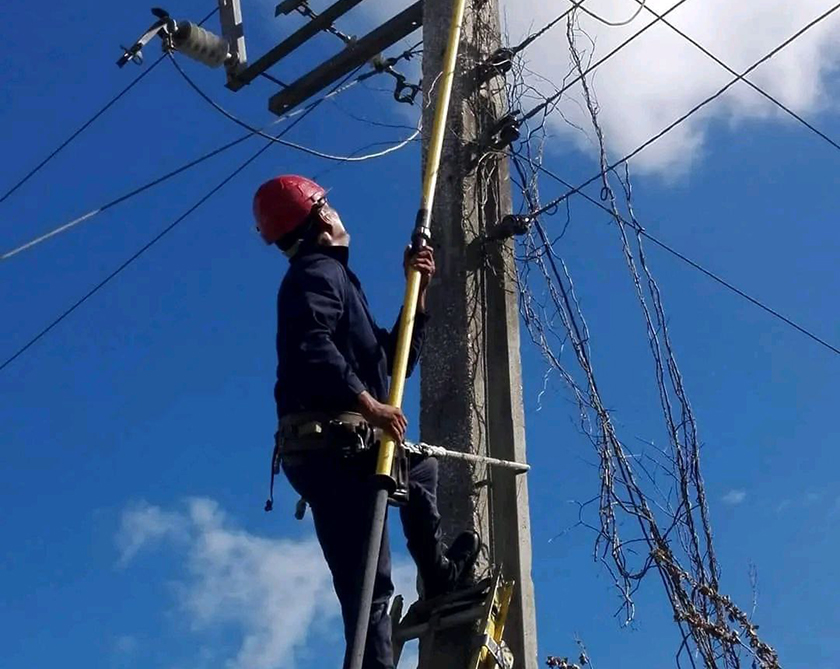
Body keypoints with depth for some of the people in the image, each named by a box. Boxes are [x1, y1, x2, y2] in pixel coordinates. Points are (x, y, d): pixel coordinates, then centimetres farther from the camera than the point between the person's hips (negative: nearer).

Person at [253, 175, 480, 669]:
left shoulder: (332, 277, 28)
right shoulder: (318, 272, -3)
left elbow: (397, 359, 26)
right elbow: (310, 347, -24)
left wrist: (418, 292, 19)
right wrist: (367, 401, -28)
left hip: (340, 447, 10)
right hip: (330, 447, -10)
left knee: (422, 466, 35)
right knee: (369, 582, -15)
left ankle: (439, 577, 35)